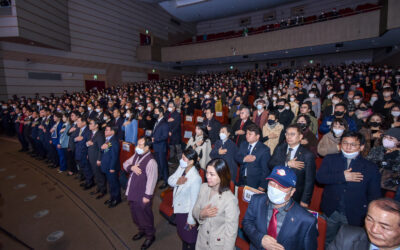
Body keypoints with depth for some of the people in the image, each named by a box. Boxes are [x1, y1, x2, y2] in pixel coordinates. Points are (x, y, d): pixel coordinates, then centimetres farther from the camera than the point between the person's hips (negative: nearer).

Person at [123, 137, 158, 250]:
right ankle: (141, 231, 51)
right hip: (132, 192, 8)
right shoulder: (136, 155, -1)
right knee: (135, 214, 26)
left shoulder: (151, 161, -27)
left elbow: (151, 180, -25)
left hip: (143, 195, -8)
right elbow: (125, 164, 9)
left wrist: (147, 196, -20)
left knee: (145, 215, 11)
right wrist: (131, 167, -14)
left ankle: (150, 236, 36)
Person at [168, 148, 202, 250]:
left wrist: (191, 220, -17)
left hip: (187, 211, -8)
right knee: (181, 232, 31)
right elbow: (170, 180, -1)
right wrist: (177, 181, -24)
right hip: (178, 207, 8)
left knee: (190, 235, 18)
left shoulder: (195, 178, -33)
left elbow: (194, 200, -26)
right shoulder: (181, 168, -12)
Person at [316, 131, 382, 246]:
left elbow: (374, 196, 0)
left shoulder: (371, 168, -3)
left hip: (354, 216, 0)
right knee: (329, 243, 18)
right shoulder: (330, 159, -1)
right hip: (331, 212, 1)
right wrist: (343, 176, -22)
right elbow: (320, 177, -14)